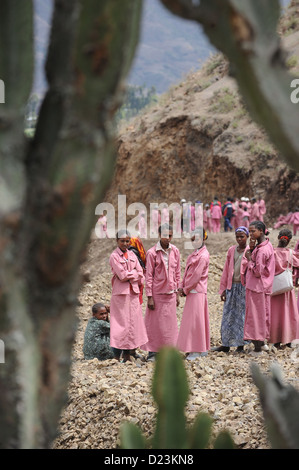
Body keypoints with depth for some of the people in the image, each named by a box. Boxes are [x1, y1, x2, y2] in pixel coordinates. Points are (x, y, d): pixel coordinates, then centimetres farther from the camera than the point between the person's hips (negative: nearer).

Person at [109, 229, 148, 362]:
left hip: (133, 292, 6)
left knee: (133, 322, 5)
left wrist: (129, 275, -6)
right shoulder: (114, 256, -5)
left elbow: (140, 274, 8)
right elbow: (122, 275, -14)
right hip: (120, 292, -6)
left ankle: (127, 355, 12)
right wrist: (134, 273, -3)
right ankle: (117, 356, -2)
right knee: (120, 323, -6)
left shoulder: (132, 255, 12)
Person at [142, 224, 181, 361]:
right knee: (154, 323, 0)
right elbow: (149, 276, -7)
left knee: (170, 323, 7)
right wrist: (149, 297, -10)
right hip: (157, 293, -4)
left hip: (170, 293, 4)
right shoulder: (152, 253, -8)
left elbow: (177, 273, 12)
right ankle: (152, 351, 8)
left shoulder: (175, 251, 5)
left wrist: (177, 293, 10)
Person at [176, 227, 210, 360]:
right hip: (192, 291, 9)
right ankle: (203, 348, 19)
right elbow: (188, 272, 16)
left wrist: (186, 289, -10)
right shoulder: (195, 253, 15)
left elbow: (196, 276, -17)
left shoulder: (203, 256, -15)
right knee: (197, 320, 13)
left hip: (197, 292, -9)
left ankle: (196, 350, -2)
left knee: (194, 320, -6)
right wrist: (182, 287, 6)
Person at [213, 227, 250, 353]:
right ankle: (226, 344, 9)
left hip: (244, 287, -4)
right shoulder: (231, 250, 11)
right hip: (231, 286, 4)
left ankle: (240, 344, 8)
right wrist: (223, 289, 10)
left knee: (242, 315, 0)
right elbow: (226, 271, 14)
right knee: (228, 315, 3)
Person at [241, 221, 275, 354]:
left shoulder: (261, 250, -23)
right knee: (263, 313, 17)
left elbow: (257, 272, -23)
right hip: (264, 286, 10)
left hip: (256, 286, -10)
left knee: (255, 314, -2)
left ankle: (258, 348, 4)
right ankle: (261, 341, 27)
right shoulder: (267, 245, 8)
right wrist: (252, 249, -5)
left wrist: (249, 259, -12)